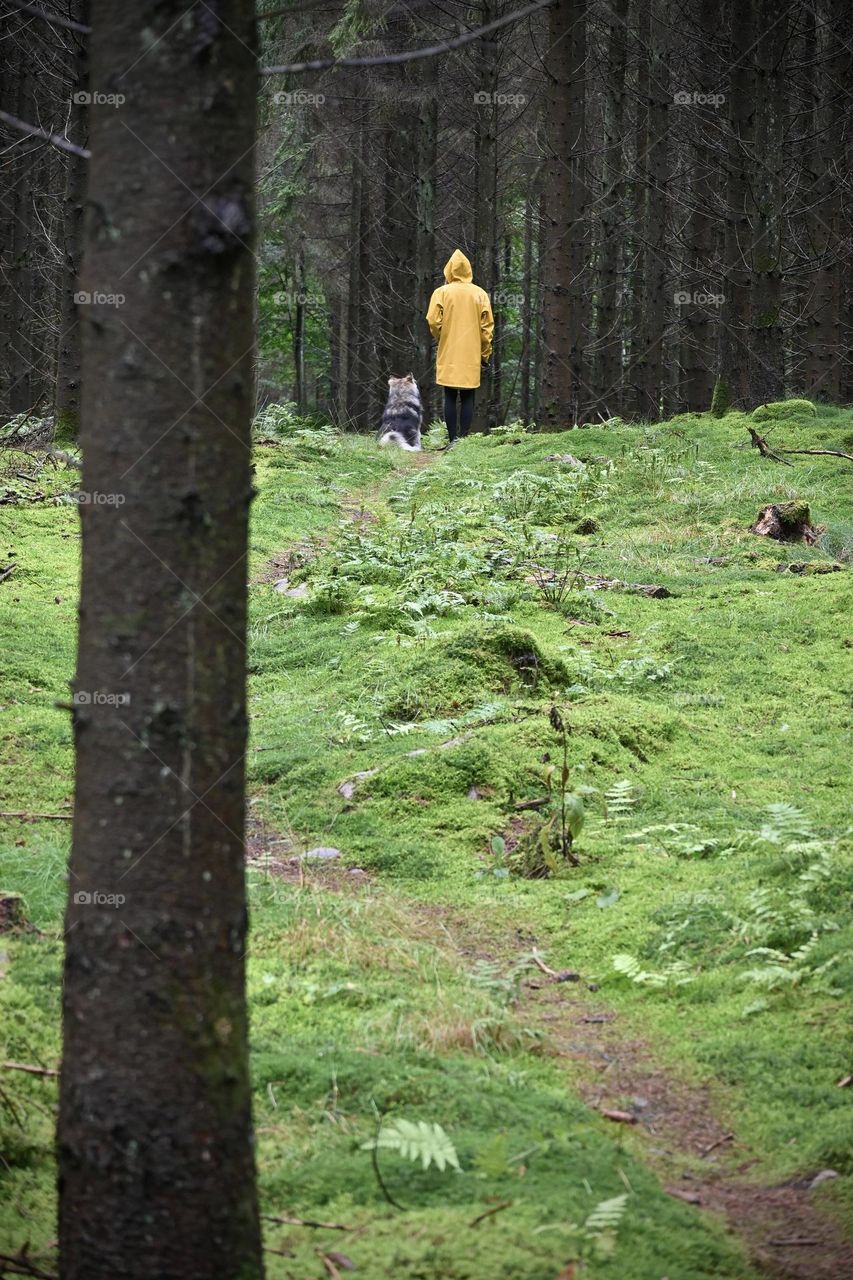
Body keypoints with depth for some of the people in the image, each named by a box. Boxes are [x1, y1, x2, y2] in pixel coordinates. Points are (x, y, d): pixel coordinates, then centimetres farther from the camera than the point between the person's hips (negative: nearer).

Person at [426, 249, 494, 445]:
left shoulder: (441, 293, -4)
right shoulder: (480, 294, 0)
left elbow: (433, 322, -10)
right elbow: (487, 327, -1)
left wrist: (441, 338, 11)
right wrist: (485, 354, 8)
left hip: (448, 355, -1)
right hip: (471, 356, 1)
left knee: (450, 398, 3)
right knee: (467, 399, 4)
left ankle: (453, 440, -1)